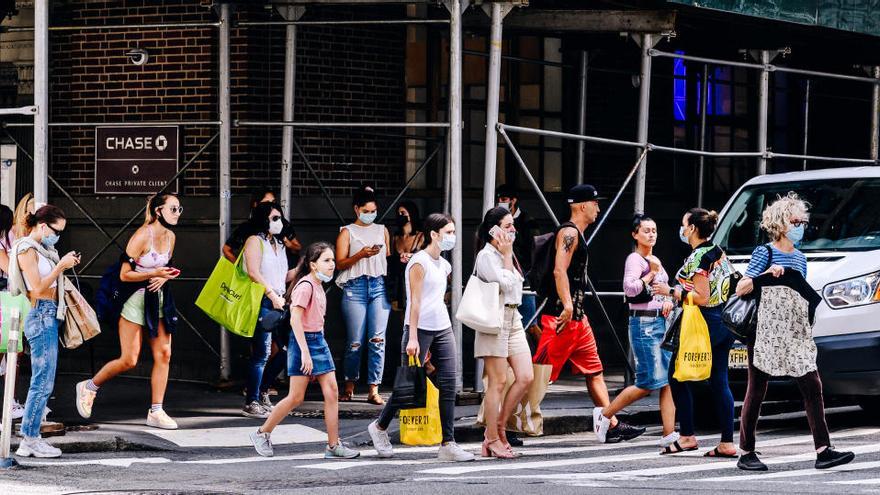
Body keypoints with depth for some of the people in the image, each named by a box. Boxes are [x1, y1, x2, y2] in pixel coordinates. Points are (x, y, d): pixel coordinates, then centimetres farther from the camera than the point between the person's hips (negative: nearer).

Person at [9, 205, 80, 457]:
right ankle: (29, 440, -7)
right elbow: (38, 289, -16)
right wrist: (61, 266, -13)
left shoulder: (41, 249, 18)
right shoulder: (27, 250, -10)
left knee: (42, 382, 9)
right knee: (43, 382, -10)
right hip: (41, 316, -10)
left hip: (49, 317, 10)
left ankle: (31, 439, 10)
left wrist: (65, 265, 9)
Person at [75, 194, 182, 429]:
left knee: (163, 354, -1)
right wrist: (154, 273, -24)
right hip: (136, 298, -7)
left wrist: (164, 276, -4)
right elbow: (124, 274, -17)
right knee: (129, 360, -5)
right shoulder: (142, 236, -18)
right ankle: (89, 387, 18)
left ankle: (156, 412, 4)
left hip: (159, 298, 7)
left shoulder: (170, 237, 5)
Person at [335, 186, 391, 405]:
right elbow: (340, 263, -1)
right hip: (355, 287, -2)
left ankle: (374, 389, -8)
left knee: (377, 339, -8)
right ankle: (350, 385, 14)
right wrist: (361, 255, -15)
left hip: (380, 286, 2)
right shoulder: (347, 232, 7)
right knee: (355, 341, -3)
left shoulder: (382, 230, 18)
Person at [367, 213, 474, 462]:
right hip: (420, 329, -7)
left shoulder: (443, 265, 14)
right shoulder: (419, 262, -10)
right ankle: (380, 427, 23)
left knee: (448, 384, -3)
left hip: (442, 329, 7)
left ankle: (448, 444, -4)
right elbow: (415, 301, -14)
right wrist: (413, 338, -19)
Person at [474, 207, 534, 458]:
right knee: (498, 382, -6)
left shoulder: (505, 254, 18)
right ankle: (492, 440, 0)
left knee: (526, 377, -1)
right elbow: (505, 284, -17)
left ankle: (498, 426, 10)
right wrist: (507, 255, -10)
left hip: (513, 319, 9)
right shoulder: (486, 256, -9)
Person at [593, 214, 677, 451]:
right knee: (649, 382, -10)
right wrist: (652, 273, -14)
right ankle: (605, 414, 7)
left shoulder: (655, 260, 19)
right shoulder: (635, 259, -7)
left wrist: (668, 300, 11)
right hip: (643, 323, -9)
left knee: (668, 382, -1)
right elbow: (630, 288, -23)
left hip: (661, 322, 9)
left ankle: (669, 436, -3)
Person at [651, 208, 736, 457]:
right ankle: (727, 443, 4)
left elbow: (702, 298, -19)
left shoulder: (697, 258, -14)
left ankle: (687, 436, 0)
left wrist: (671, 291, -13)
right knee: (719, 381, 7)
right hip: (724, 323, 9)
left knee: (677, 374, 2)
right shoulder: (719, 252, 13)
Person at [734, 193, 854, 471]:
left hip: (795, 334, 6)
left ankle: (823, 451, -7)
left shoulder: (800, 258, 16)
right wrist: (767, 274, -21)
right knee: (757, 391, 0)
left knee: (812, 387, -4)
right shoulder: (764, 253, -3)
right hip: (764, 331, -6)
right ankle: (746, 454, 7)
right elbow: (740, 289, -9)